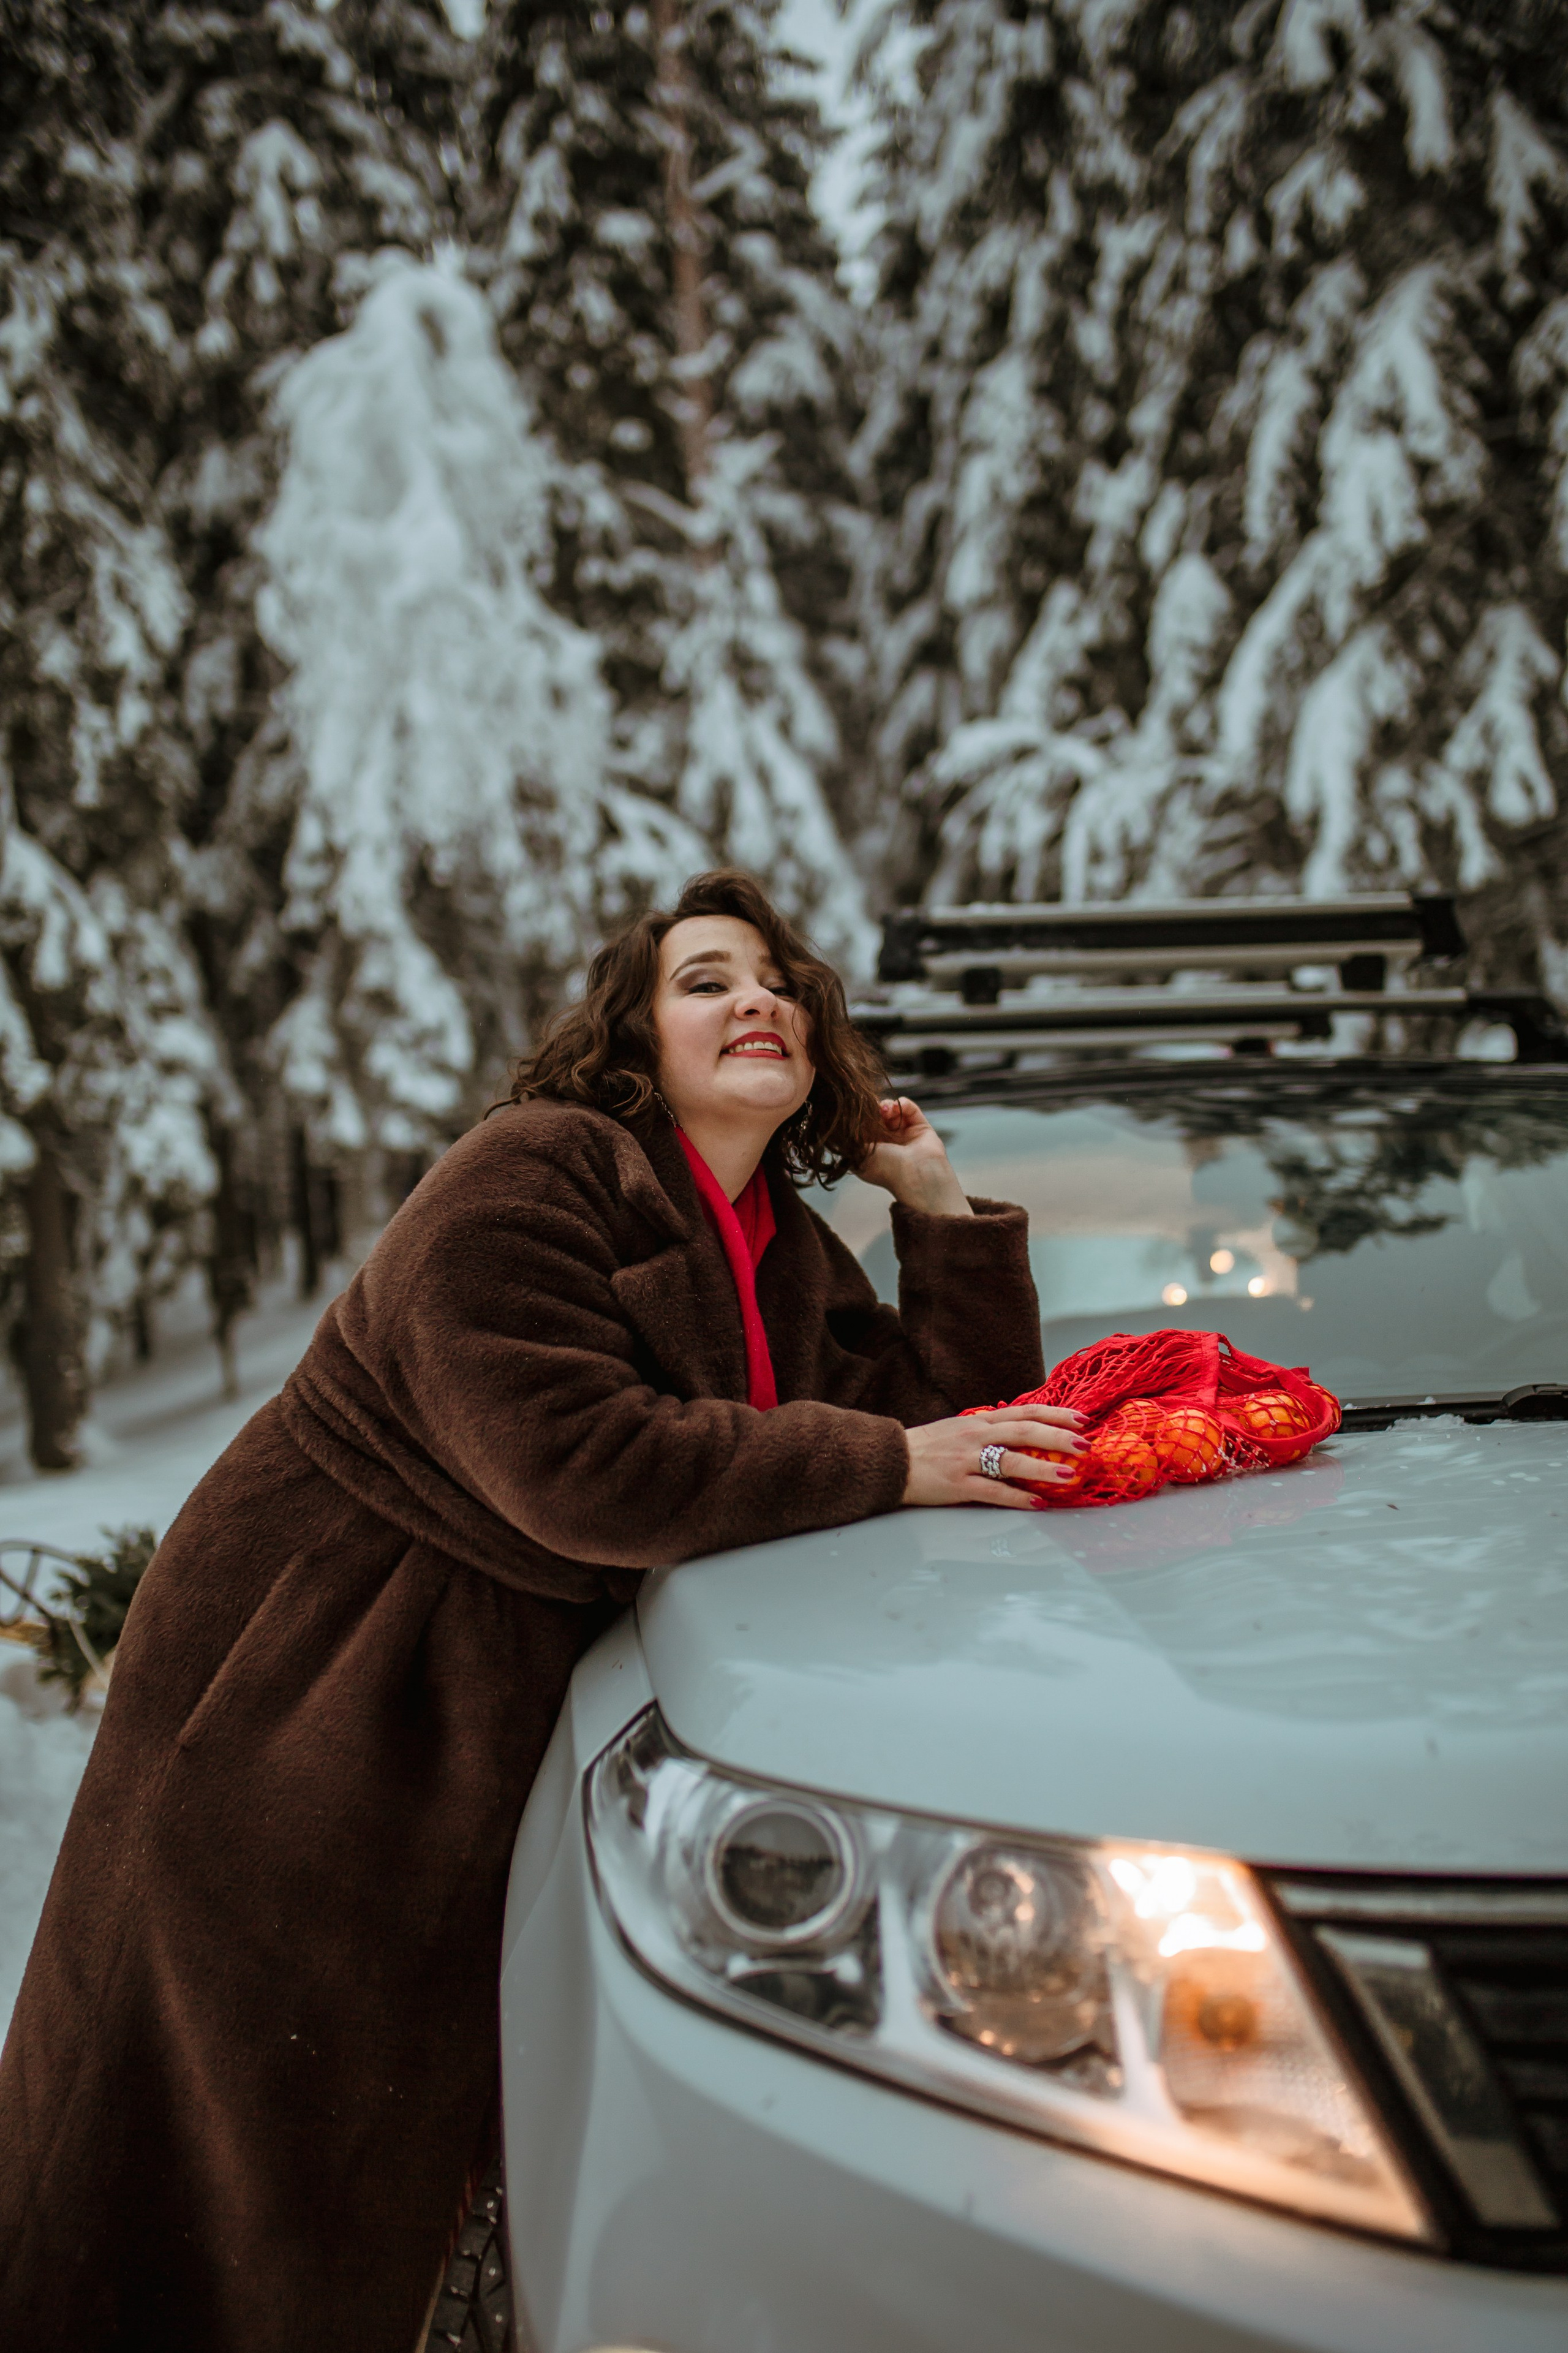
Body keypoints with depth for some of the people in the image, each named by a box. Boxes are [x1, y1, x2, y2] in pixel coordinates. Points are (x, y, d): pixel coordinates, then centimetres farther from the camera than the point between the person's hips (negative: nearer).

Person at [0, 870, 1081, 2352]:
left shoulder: (791, 1257, 10)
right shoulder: (531, 1175, -17)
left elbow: (966, 1413, 6)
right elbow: (581, 1468, -28)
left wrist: (943, 1203, 0)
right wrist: (889, 1464, -23)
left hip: (499, 1714, 8)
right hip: (299, 1694, -7)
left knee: (394, 2151, 13)